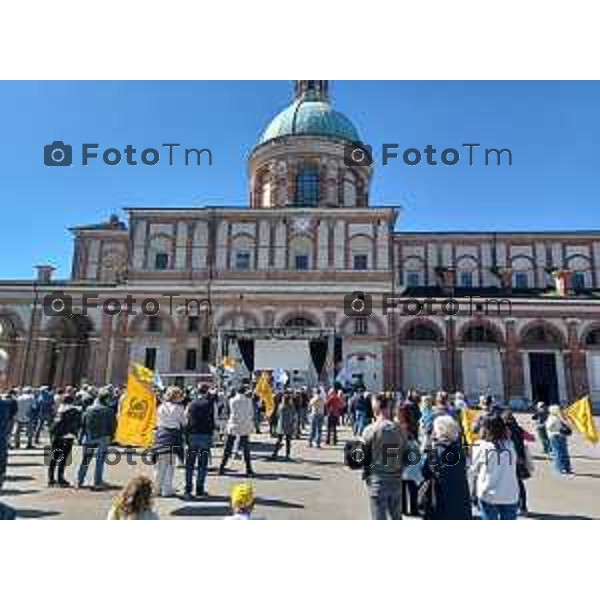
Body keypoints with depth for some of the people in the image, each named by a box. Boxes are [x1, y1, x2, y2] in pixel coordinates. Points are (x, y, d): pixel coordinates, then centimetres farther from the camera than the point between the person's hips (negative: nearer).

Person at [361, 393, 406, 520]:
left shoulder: (370, 430, -13)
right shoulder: (398, 429, -3)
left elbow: (364, 456, -7)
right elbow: (404, 454, 3)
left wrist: (365, 475, 9)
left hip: (377, 480, -4)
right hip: (396, 479, 4)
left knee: (379, 518, 7)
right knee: (397, 518, 22)